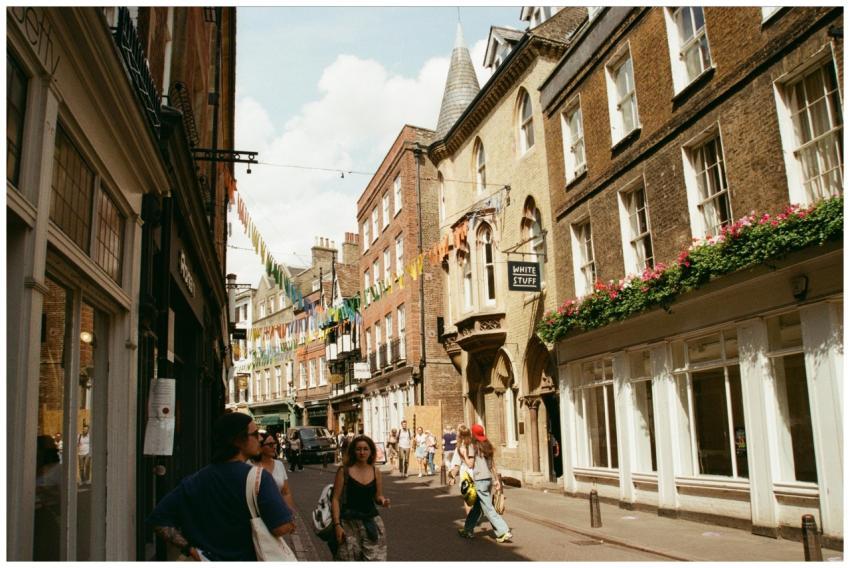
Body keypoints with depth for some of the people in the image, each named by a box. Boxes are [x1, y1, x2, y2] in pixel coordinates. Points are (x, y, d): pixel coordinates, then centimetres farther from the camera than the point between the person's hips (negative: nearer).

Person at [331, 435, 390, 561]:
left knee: (376, 559, -1)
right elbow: (336, 499, -5)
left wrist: (383, 500, -9)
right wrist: (337, 524, -12)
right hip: (349, 523, -3)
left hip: (371, 521, 3)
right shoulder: (344, 471, -5)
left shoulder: (375, 472, 5)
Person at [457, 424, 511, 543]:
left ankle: (504, 532, -7)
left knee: (488, 509, -3)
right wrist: (497, 479, 14)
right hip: (489, 478, 7)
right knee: (477, 506, 18)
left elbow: (470, 465, -11)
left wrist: (464, 454, 2)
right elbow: (493, 464, 11)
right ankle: (468, 530, 28)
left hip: (479, 479, -7)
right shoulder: (488, 446, 11)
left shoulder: (473, 446, -8)